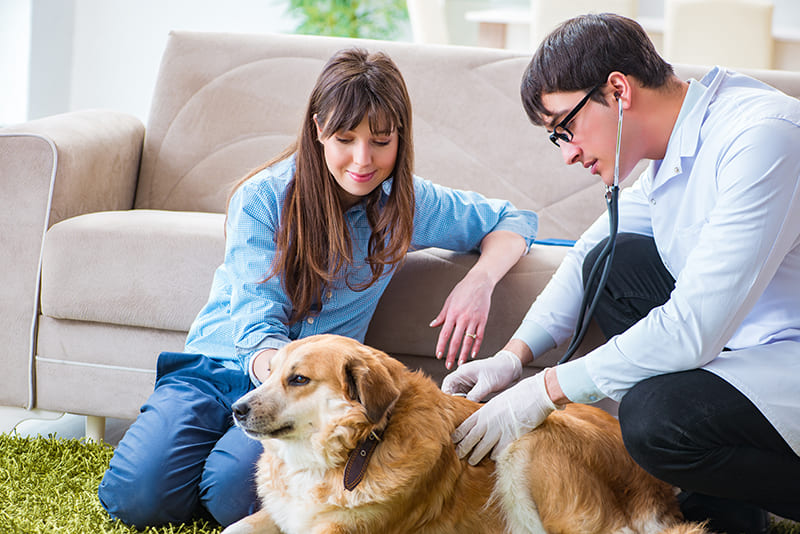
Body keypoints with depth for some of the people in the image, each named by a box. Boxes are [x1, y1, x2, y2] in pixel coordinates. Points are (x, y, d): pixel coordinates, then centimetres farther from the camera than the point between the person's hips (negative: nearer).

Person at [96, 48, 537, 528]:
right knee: (136, 495, -24)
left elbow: (513, 221, 12)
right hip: (217, 366, 0)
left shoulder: (406, 203, -2)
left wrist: (479, 281, -11)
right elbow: (256, 320, -16)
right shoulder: (262, 198, -10)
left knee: (233, 495, -31)